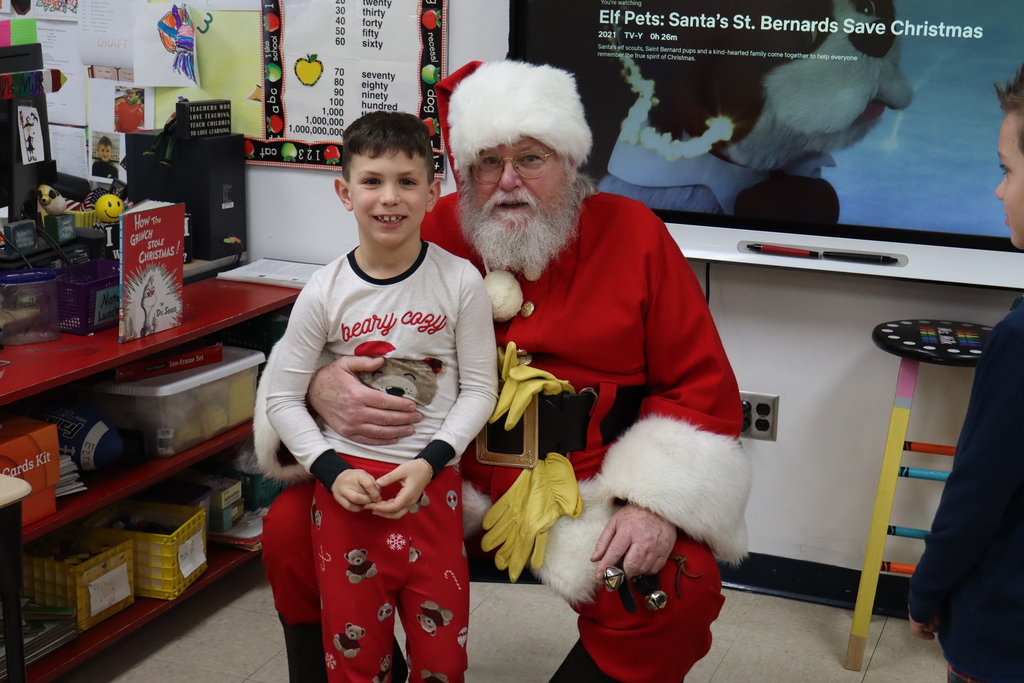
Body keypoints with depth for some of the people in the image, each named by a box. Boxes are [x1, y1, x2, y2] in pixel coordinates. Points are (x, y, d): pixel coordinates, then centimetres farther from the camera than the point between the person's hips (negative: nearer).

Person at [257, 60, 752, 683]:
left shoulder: (634, 235, 1)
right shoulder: (431, 235, 3)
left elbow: (702, 387, 1)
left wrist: (656, 502, -15)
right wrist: (320, 388, -19)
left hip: (581, 492, -1)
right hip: (444, 481, 2)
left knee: (682, 591, -26)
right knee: (292, 529, -14)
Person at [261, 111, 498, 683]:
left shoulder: (460, 281, -7)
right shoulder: (325, 292, -5)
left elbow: (479, 389, -3)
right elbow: (283, 398, 1)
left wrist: (427, 463, -14)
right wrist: (331, 472, -10)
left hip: (432, 483, 0)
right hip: (348, 482, 1)